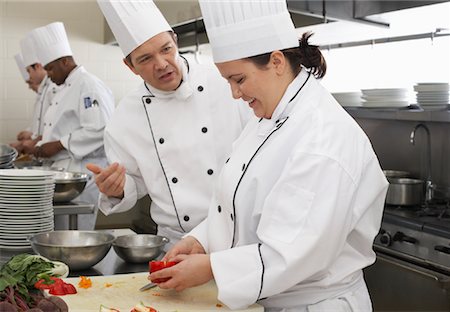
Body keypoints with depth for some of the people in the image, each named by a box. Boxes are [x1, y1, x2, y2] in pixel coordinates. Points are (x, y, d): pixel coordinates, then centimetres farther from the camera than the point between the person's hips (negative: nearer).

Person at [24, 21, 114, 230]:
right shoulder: (64, 89, 20)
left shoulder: (89, 86, -12)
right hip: (62, 171, 10)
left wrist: (58, 145, -18)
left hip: (81, 172, -10)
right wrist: (42, 147, 13)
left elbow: (98, 131, -22)